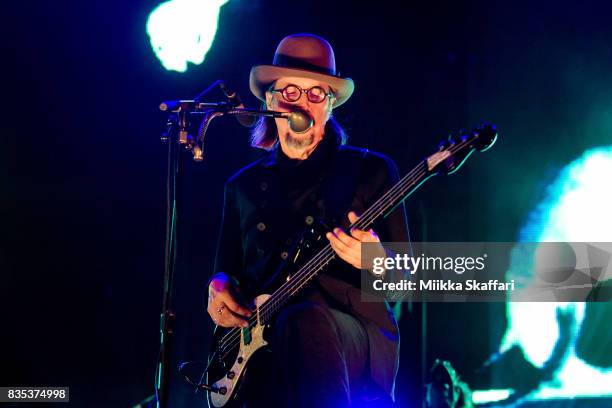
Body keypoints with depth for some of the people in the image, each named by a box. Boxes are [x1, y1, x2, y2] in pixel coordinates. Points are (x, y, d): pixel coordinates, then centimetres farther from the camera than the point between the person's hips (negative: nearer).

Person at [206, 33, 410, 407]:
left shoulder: (371, 171, 9)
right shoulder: (243, 186, 19)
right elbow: (227, 267, 25)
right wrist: (219, 285, 0)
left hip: (360, 338, -1)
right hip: (262, 343, 1)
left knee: (306, 318, -38)